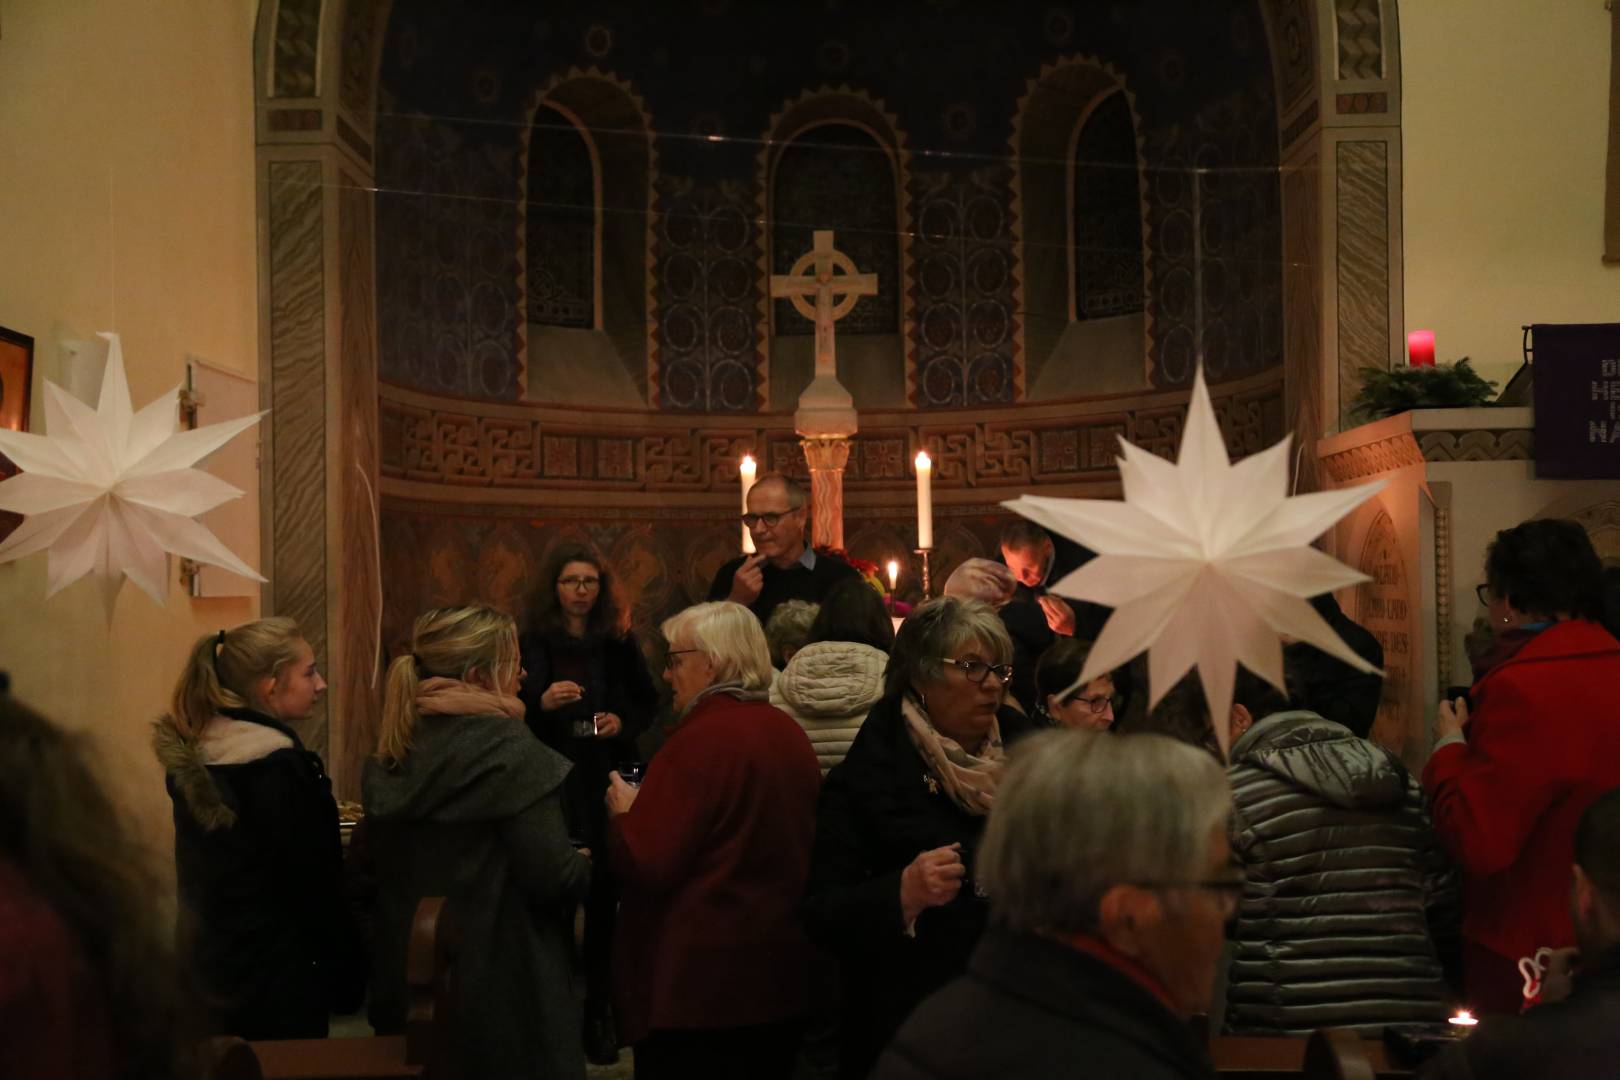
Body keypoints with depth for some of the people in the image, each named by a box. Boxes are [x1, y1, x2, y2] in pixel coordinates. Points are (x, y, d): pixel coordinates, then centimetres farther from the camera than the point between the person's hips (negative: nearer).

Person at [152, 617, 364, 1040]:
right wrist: (347, 975, -10)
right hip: (277, 973, -9)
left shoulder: (194, 755, 3)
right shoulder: (279, 769, -22)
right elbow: (311, 885, -19)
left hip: (213, 955, 9)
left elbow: (215, 868, 11)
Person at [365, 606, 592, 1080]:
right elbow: (554, 878, -16)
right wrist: (589, 863, 0)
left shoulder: (389, 759, 4)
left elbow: (375, 872, 11)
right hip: (505, 994, -7)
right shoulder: (510, 754, -17)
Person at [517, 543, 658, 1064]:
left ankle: (599, 1012, 13)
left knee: (603, 897, 2)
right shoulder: (530, 644, 1)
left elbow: (648, 701, 15)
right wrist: (542, 702, -22)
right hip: (550, 783, -2)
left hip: (607, 785, 2)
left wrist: (624, 722, -5)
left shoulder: (620, 643, 7)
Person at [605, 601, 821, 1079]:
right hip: (781, 971, 8)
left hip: (702, 978, -7)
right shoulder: (792, 734, 5)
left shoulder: (702, 738, -18)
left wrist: (622, 812, 0)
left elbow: (645, 865, -20)